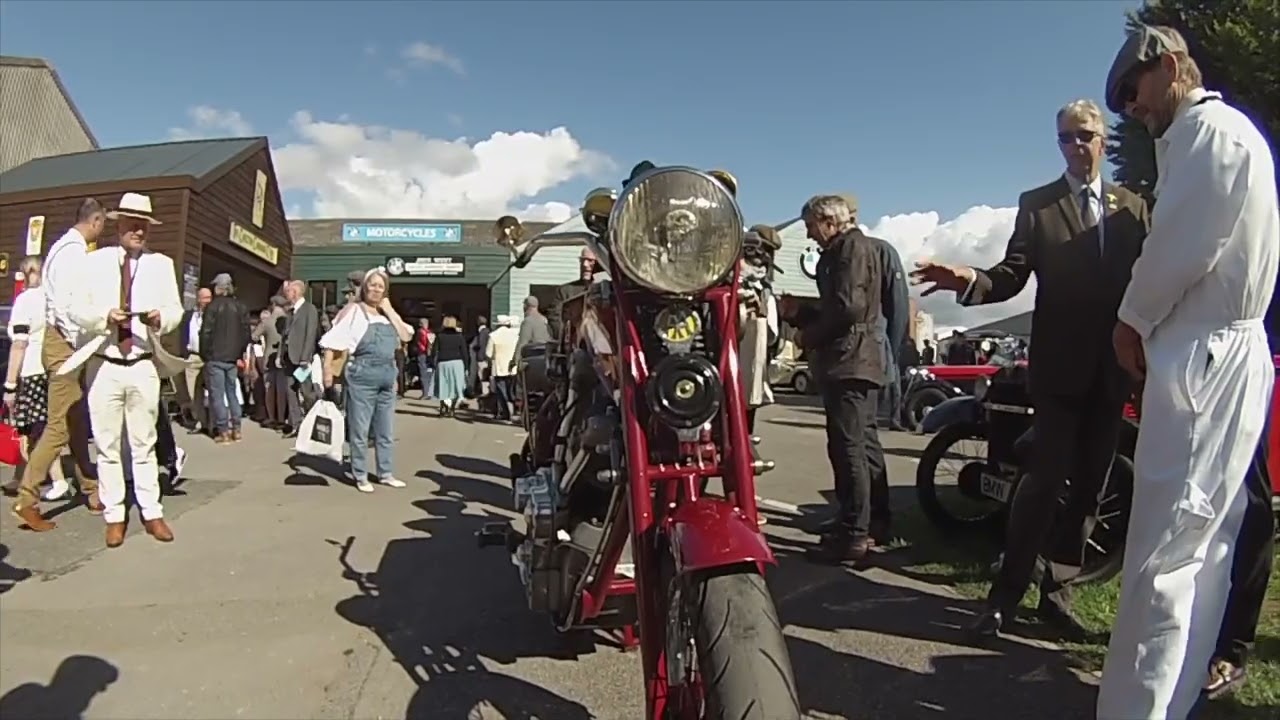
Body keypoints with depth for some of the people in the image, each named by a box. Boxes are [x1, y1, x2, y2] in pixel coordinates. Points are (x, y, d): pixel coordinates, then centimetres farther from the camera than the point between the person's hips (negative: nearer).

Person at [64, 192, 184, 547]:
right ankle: (114, 516, 14)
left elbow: (175, 310, 3)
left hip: (143, 366, 0)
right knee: (107, 445, 5)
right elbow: (77, 308, 1)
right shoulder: (94, 261, 4)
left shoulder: (161, 264, 6)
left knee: (144, 443, 8)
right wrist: (105, 316, -18)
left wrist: (161, 318, -18)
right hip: (104, 365, 0)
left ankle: (152, 513, 14)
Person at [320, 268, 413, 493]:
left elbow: (406, 336, 3)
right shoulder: (354, 311, -3)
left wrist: (390, 311, -1)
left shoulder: (388, 313, 14)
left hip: (387, 377, 6)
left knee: (386, 431, 13)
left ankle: (386, 474, 23)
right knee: (359, 430, 2)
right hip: (362, 376, -6)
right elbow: (333, 341, -7)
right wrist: (327, 369, -14)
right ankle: (360, 476, 13)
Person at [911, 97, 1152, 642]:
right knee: (1046, 478, -8)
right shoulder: (1037, 204, 4)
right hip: (1059, 363, -4)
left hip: (1113, 366, 4)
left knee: (1089, 484, 8)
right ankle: (1006, 593, 0)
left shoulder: (1132, 207, 11)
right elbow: (1012, 275, -7)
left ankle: (1057, 591, 19)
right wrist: (970, 280, -28)